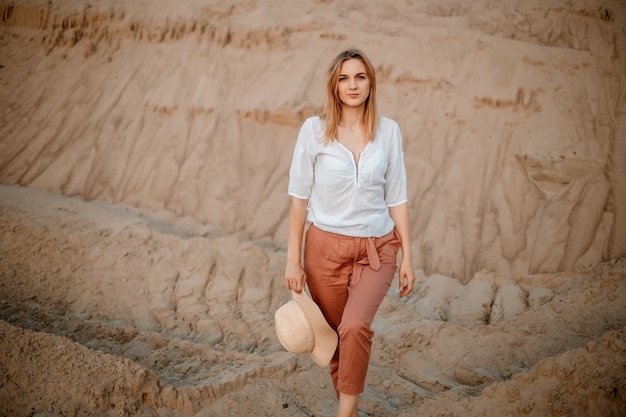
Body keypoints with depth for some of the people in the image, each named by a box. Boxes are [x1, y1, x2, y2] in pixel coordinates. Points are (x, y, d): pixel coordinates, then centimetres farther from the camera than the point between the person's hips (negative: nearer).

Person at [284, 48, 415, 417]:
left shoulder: (389, 131, 0)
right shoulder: (314, 129, -5)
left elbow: (397, 197, 4)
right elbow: (299, 196, -2)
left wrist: (407, 256, 2)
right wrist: (293, 258, -3)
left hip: (377, 249, 0)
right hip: (326, 247, 0)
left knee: (356, 326, -23)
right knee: (336, 337, 9)